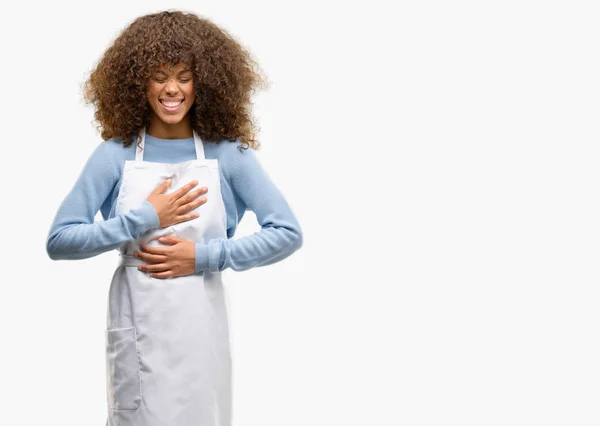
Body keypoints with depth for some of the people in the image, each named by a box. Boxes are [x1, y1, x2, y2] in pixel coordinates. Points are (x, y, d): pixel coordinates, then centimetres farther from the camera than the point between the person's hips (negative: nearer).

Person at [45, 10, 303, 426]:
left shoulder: (228, 153, -2)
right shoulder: (115, 155, -2)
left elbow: (288, 233, -4)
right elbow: (59, 240, -5)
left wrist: (204, 256, -12)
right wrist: (144, 220, -12)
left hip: (201, 328, 0)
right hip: (137, 327, 0)